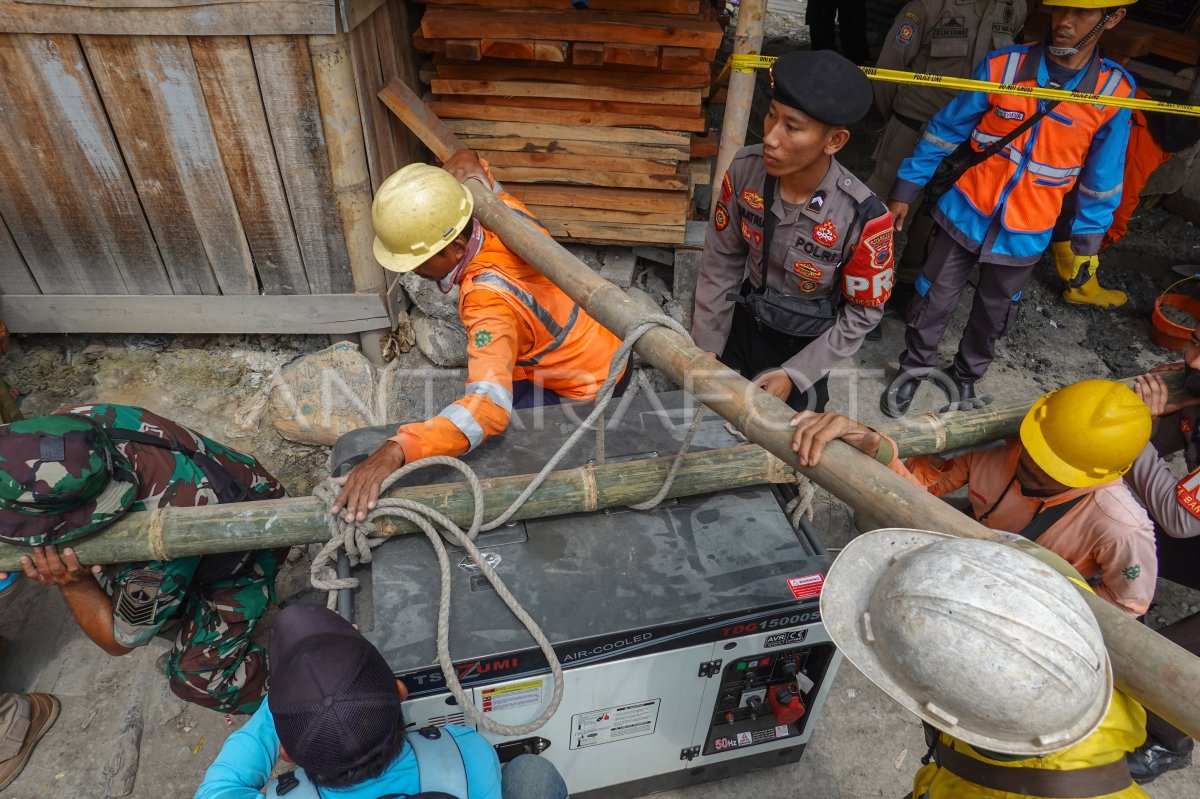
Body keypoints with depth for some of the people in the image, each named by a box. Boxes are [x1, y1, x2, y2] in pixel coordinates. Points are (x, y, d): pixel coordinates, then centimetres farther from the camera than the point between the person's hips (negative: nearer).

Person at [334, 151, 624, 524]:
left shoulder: (489, 303, -38)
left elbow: (489, 407, -51)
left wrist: (394, 451, -60)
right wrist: (470, 165, -16)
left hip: (592, 389, -8)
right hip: (606, 348, 8)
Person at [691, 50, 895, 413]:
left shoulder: (864, 216, -30)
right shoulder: (744, 169, -21)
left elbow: (862, 314, -15)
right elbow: (721, 261, -8)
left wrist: (795, 374, -16)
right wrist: (706, 349, -4)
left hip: (807, 342, -3)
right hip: (745, 322, 3)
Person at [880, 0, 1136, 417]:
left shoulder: (1114, 93, -9)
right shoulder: (1001, 66, -12)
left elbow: (1101, 178, 2)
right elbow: (946, 130, -3)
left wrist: (1087, 242, 6)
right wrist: (905, 190, -2)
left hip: (1024, 236, 1)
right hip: (965, 215, -1)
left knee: (992, 318, 19)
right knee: (933, 304, 10)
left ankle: (965, 377, 44)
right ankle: (915, 367, 36)